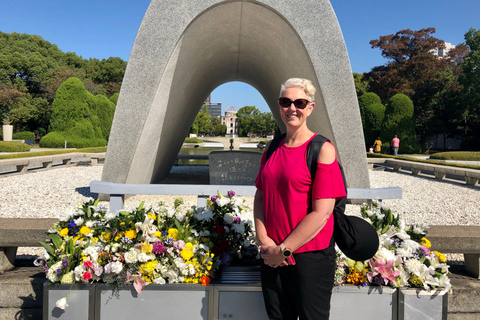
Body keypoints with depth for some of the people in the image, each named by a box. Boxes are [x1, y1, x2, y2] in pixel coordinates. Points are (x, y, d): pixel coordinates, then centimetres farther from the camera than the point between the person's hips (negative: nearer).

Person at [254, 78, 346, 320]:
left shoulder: (322, 149, -12)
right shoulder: (272, 149, 6)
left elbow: (321, 213, -17)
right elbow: (260, 196, 7)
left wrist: (283, 250, -14)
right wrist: (263, 240, -7)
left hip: (310, 256, -5)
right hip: (272, 256, 5)